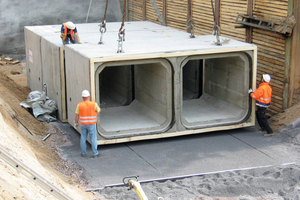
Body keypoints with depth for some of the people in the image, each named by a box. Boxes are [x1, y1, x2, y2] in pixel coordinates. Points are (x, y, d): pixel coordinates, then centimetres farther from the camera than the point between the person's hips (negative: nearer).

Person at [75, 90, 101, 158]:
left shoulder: (79, 105, -8)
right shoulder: (94, 104, -13)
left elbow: (77, 115, -1)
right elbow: (99, 110, 5)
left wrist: (76, 123, 15)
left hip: (83, 124, 2)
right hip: (91, 125, -2)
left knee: (83, 138, 15)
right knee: (93, 139, 7)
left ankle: (83, 153, 24)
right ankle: (95, 153, 11)